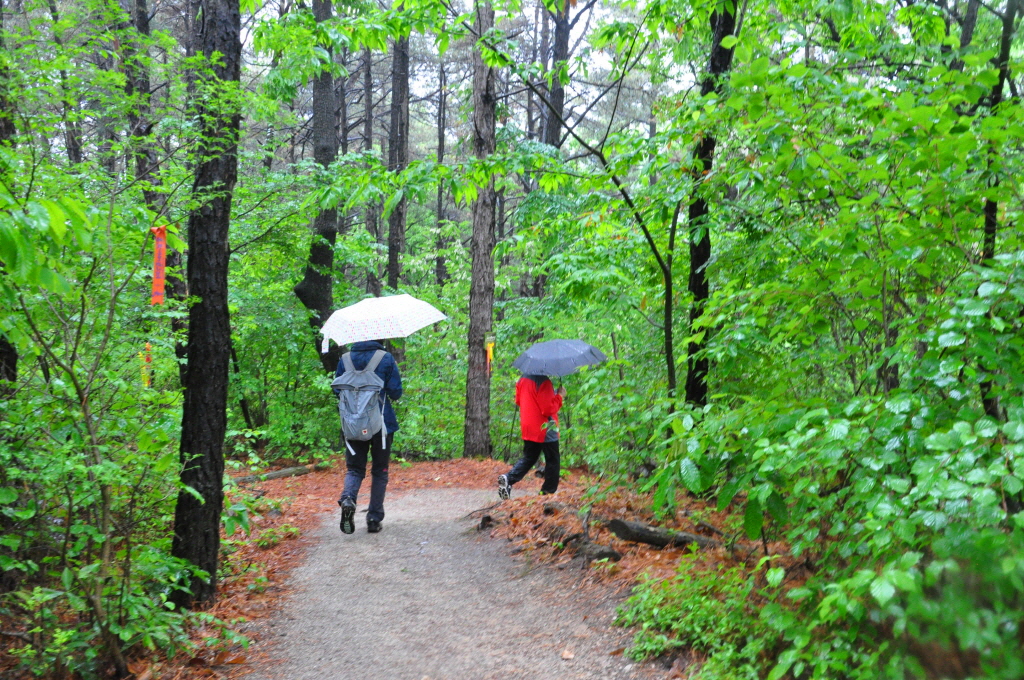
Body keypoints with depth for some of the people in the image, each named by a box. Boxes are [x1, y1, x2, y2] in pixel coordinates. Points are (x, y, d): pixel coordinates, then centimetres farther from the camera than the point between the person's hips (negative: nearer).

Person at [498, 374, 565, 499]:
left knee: (529, 458, 17)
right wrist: (559, 396, -10)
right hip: (545, 429, -7)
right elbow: (548, 409, -21)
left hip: (528, 430, 7)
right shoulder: (543, 381, -21)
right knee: (552, 461, 8)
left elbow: (518, 401, 17)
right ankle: (548, 491, 11)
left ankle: (508, 478, -3)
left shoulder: (522, 380, 4)